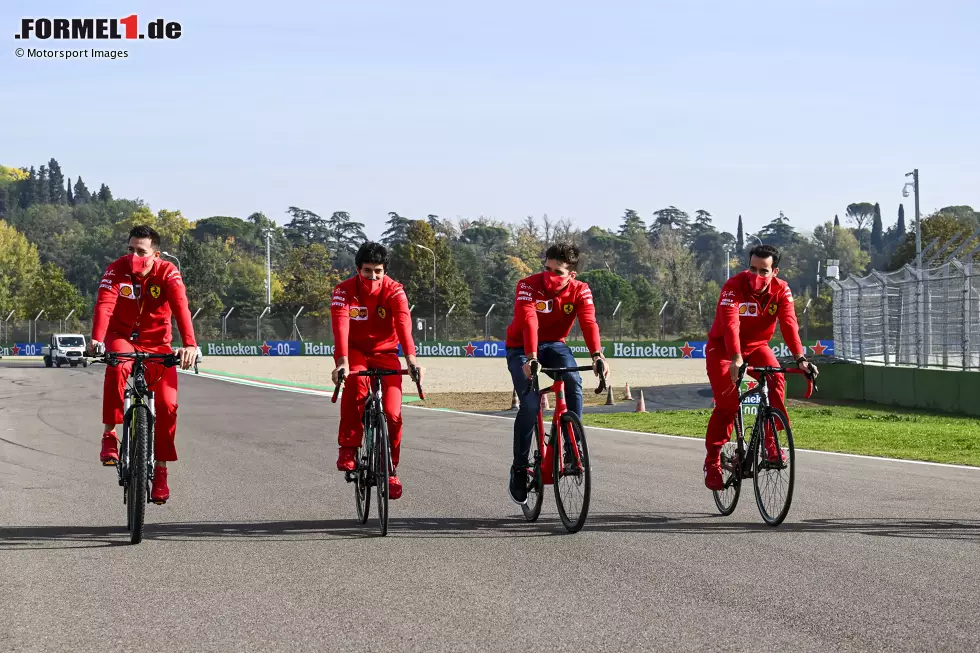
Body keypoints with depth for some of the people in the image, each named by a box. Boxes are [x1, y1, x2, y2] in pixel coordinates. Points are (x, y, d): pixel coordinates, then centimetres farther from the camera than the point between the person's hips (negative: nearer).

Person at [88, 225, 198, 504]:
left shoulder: (168, 273, -17)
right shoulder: (117, 270, -17)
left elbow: (181, 308, -31)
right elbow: (104, 305, -31)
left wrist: (189, 344, -48)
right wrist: (97, 339, -49)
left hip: (156, 343, 1)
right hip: (122, 337, -1)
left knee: (167, 404, -12)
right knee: (117, 367, -36)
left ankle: (160, 470, 3)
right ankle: (109, 435, -24)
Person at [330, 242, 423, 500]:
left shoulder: (394, 290, -15)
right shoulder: (344, 290, -17)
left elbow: (403, 322, -30)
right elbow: (341, 325, -31)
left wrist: (411, 358, -46)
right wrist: (342, 362, -47)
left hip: (385, 352, 1)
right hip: (354, 350, -1)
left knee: (392, 413, -14)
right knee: (356, 382, -36)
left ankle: (390, 469, 9)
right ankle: (348, 449, -25)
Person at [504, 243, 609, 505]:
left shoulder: (580, 291, -16)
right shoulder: (528, 286, -24)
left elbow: (589, 323, -31)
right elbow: (529, 322, -38)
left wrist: (597, 355, -48)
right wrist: (531, 358, -53)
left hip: (554, 344, 3)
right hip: (521, 347, -3)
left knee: (574, 384, -27)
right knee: (530, 404, -19)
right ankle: (519, 469, -4)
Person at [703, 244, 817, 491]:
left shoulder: (781, 290, -16)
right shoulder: (734, 287, -27)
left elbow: (789, 324, -27)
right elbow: (731, 325, -39)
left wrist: (800, 358, -42)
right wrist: (736, 360, -54)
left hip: (756, 345, 3)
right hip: (723, 347, -3)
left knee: (776, 380, -26)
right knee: (727, 403, -16)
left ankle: (770, 442, -16)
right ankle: (712, 461, -1)